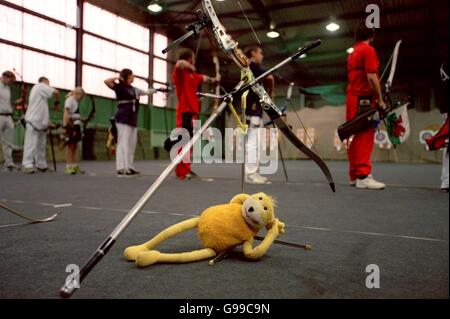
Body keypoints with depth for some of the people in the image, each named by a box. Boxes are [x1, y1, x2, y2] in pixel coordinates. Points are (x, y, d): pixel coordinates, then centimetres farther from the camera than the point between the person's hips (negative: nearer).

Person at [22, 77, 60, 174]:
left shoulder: (37, 90, 27)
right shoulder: (40, 86, -1)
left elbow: (43, 111, 24)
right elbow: (56, 92, -17)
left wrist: (49, 123, 21)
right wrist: (57, 102, 1)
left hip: (41, 122, 10)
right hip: (33, 121, -10)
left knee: (41, 145, 12)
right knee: (31, 144, -13)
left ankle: (41, 165, 18)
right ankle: (27, 165, -16)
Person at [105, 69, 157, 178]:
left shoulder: (134, 89, 17)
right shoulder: (120, 87, -3)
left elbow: (146, 92, 33)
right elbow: (107, 82, -16)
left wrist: (156, 89, 36)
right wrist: (118, 78, -5)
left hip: (132, 120, 8)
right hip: (123, 120, -8)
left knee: (131, 144, 9)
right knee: (123, 143, -13)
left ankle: (129, 167, 15)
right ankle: (121, 169, -16)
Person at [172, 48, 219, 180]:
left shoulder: (193, 75, 19)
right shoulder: (180, 72, -6)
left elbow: (204, 78, 37)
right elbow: (180, 63, -28)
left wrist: (214, 79, 50)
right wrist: (191, 67, -12)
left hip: (192, 111, 9)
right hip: (185, 111, -9)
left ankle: (186, 169, 20)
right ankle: (182, 171, -8)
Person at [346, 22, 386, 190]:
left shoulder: (353, 53, 19)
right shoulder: (368, 50, -7)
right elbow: (371, 76, -16)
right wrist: (380, 99, -12)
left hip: (353, 97, 9)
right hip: (365, 99, -9)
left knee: (358, 137, 9)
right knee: (365, 136, -11)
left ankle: (354, 175, 11)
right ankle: (363, 176, -15)